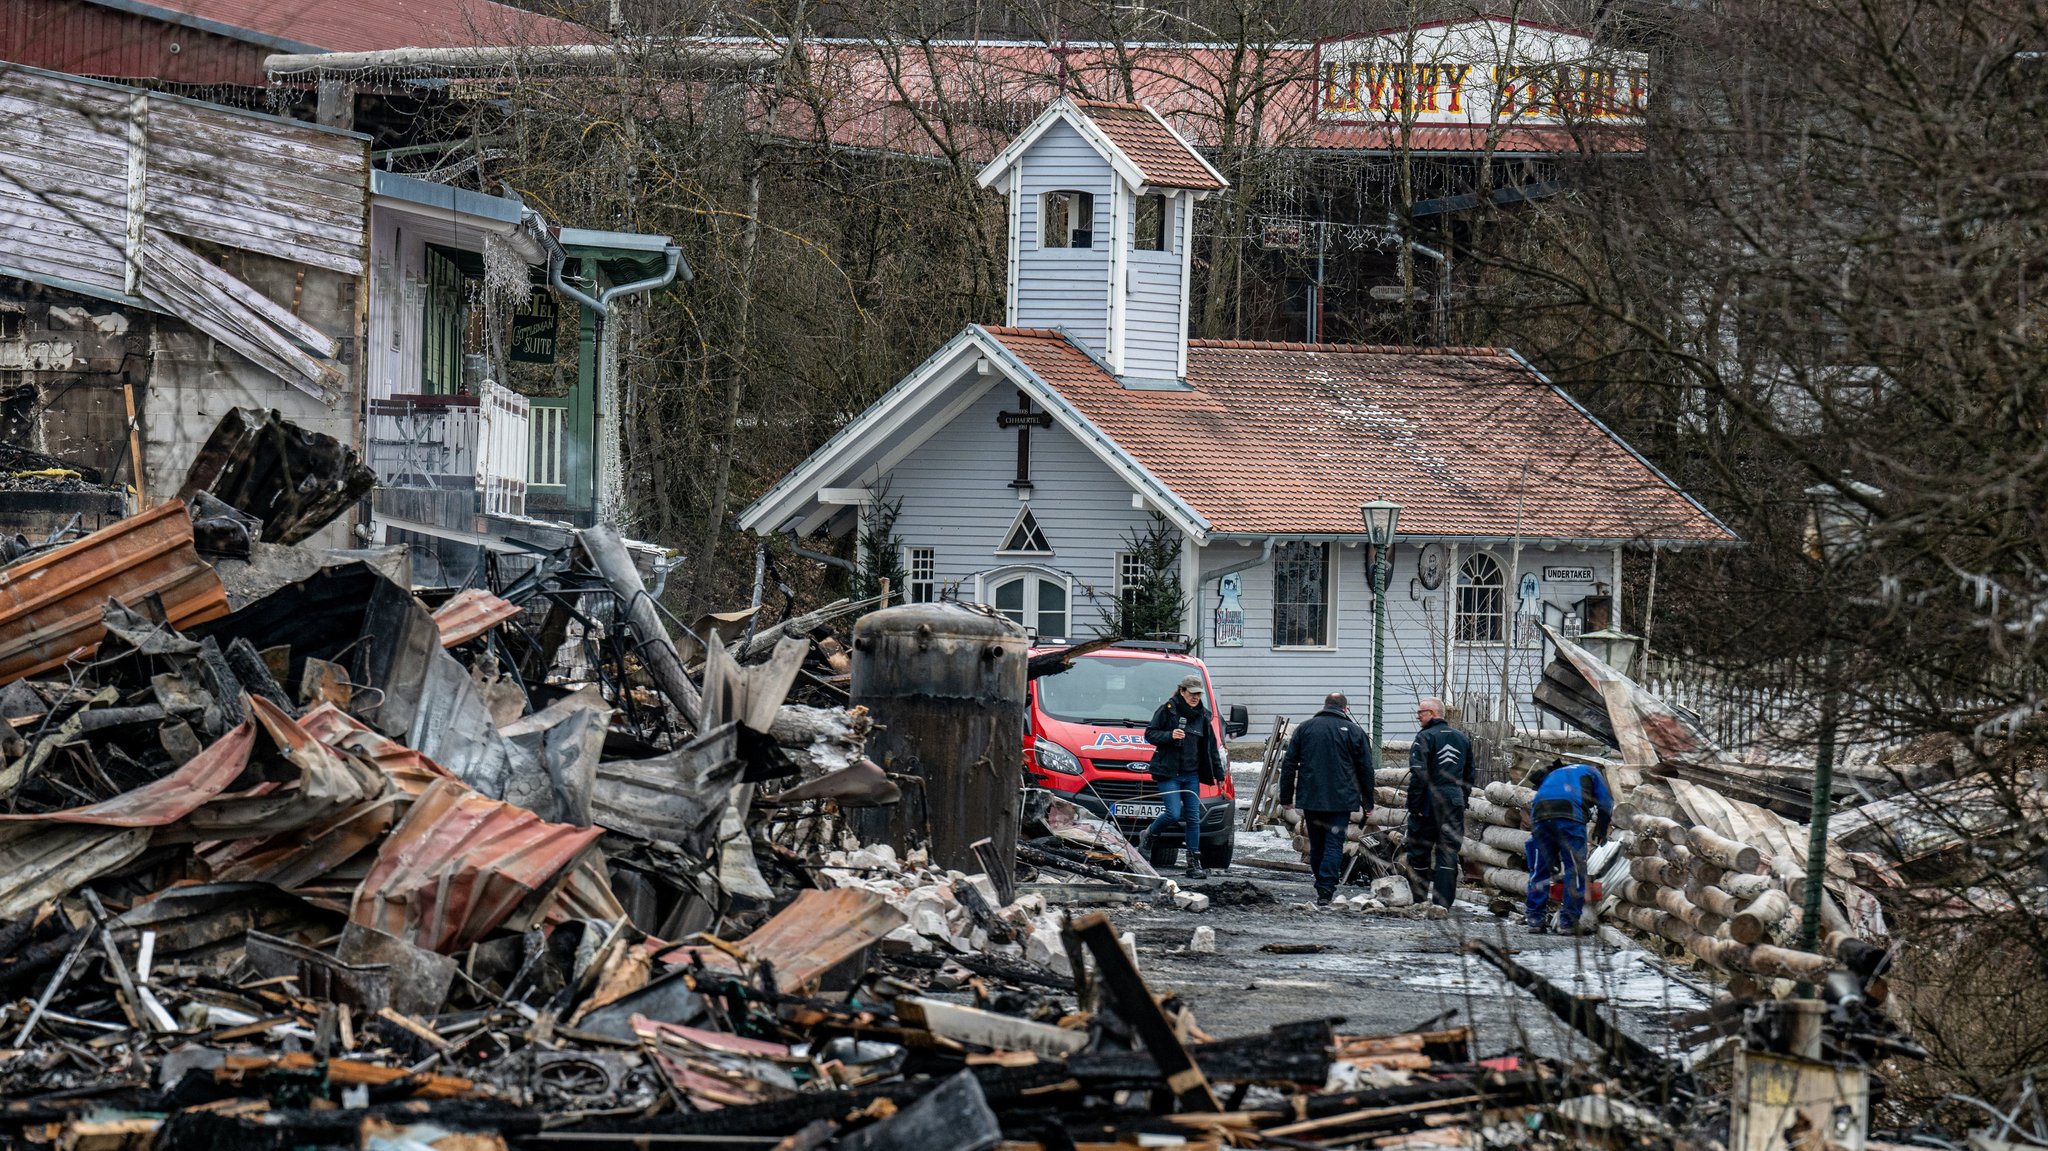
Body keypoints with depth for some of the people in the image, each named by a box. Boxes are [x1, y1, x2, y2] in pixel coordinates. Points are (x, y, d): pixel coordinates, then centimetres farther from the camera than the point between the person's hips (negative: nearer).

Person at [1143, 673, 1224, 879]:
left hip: (1191, 775, 5)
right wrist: (1169, 736, -21)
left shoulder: (1202, 716, 12)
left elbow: (1211, 747, 17)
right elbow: (1150, 734, -3)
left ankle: (1194, 863, 4)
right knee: (1174, 813, -16)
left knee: (1193, 818, 2)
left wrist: (1219, 775, 16)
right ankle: (1148, 835, 14)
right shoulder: (1167, 710, -3)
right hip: (1169, 773, -5)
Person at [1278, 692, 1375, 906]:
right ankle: (1325, 891, -15)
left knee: (1316, 846, 13)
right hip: (1340, 800, -2)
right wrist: (1368, 802, 12)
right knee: (1334, 844, -4)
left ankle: (1325, 888, 21)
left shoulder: (1305, 729, 7)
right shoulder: (1354, 732, 1)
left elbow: (1289, 765, 8)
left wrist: (1286, 797, 13)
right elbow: (1366, 770, 3)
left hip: (1311, 800, 2)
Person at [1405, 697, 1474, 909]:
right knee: (1448, 855, 4)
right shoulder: (1462, 738, 13)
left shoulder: (1425, 738, -8)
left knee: (1419, 852, 5)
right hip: (1455, 804, 5)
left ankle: (1417, 901, 8)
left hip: (1429, 804, -5)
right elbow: (1469, 775, 18)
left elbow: (1418, 774, -15)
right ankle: (1443, 902, -1)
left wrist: (1414, 806, -12)